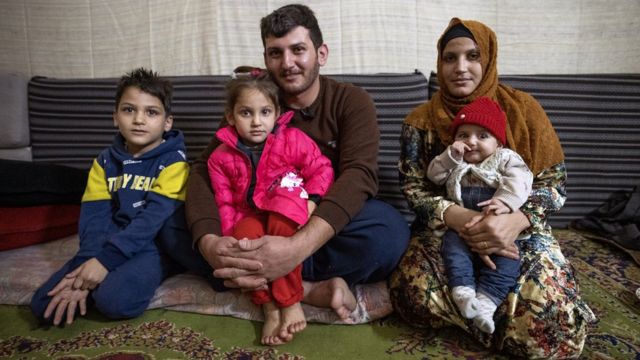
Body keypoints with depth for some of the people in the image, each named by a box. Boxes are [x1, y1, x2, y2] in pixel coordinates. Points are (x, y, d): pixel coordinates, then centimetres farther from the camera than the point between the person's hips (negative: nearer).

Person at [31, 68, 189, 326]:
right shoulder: (105, 161, 9)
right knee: (44, 305, -11)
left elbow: (154, 217, -18)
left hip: (153, 245, -4)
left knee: (114, 299, -32)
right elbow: (94, 217, -1)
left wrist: (107, 259, -25)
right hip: (108, 245, 5)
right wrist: (89, 263, -19)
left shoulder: (173, 161, -7)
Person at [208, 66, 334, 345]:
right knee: (245, 233, -33)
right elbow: (224, 204, 3)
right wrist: (230, 236, -11)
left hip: (288, 217, -1)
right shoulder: (221, 158, 2)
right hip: (252, 217, 2)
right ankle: (269, 307, -24)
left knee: (283, 221, -36)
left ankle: (291, 303, -24)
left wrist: (309, 202, -18)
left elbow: (322, 170, -4)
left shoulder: (293, 140, -4)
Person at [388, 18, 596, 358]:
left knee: (556, 325, -27)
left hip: (518, 230, 0)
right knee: (414, 292, -32)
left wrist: (515, 221, -26)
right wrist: (456, 217, -26)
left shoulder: (522, 108, 0)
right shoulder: (421, 120, 2)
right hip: (445, 230, 1)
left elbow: (553, 183, -3)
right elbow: (413, 187, -3)